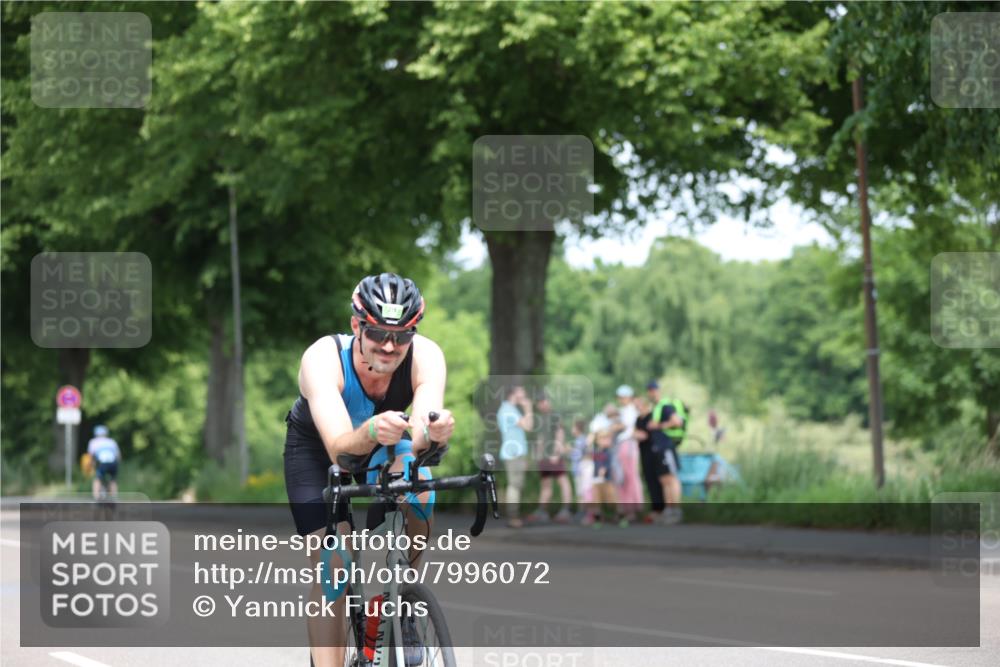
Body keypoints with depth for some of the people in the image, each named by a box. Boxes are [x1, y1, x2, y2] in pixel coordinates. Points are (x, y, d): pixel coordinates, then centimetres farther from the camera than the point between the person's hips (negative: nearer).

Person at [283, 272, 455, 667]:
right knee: (331, 562, -17)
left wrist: (434, 431, -68)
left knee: (417, 491, -30)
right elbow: (339, 449, -47)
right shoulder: (323, 359, -37)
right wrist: (370, 433, -69)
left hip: (382, 445, 2)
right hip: (315, 448, -2)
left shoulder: (425, 356, -31)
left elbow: (424, 433, -44)